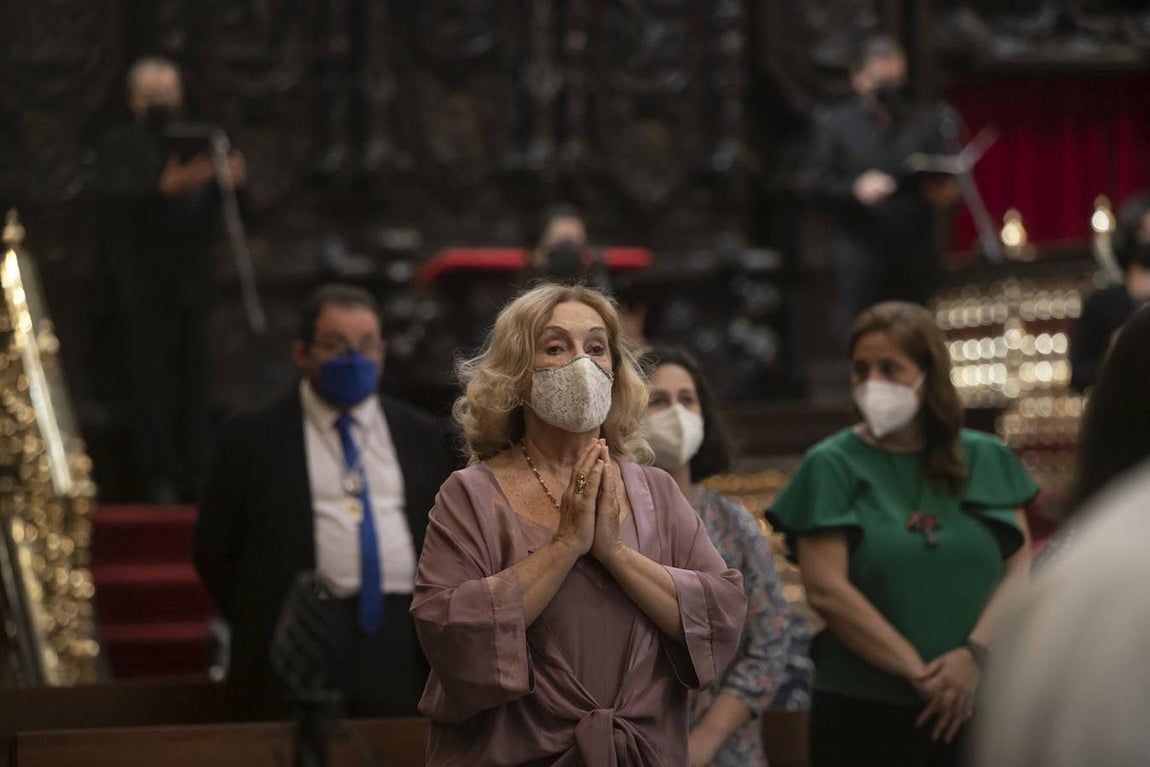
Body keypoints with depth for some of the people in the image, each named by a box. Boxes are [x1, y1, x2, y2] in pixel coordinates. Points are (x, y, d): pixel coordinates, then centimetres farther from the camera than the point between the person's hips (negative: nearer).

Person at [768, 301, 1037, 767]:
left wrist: (974, 654, -13)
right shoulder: (831, 466, -1)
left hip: (974, 706, 3)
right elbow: (825, 590, -10)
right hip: (863, 711, -2)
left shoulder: (987, 460, 8)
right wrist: (919, 672, -12)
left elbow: (1019, 569, 2)